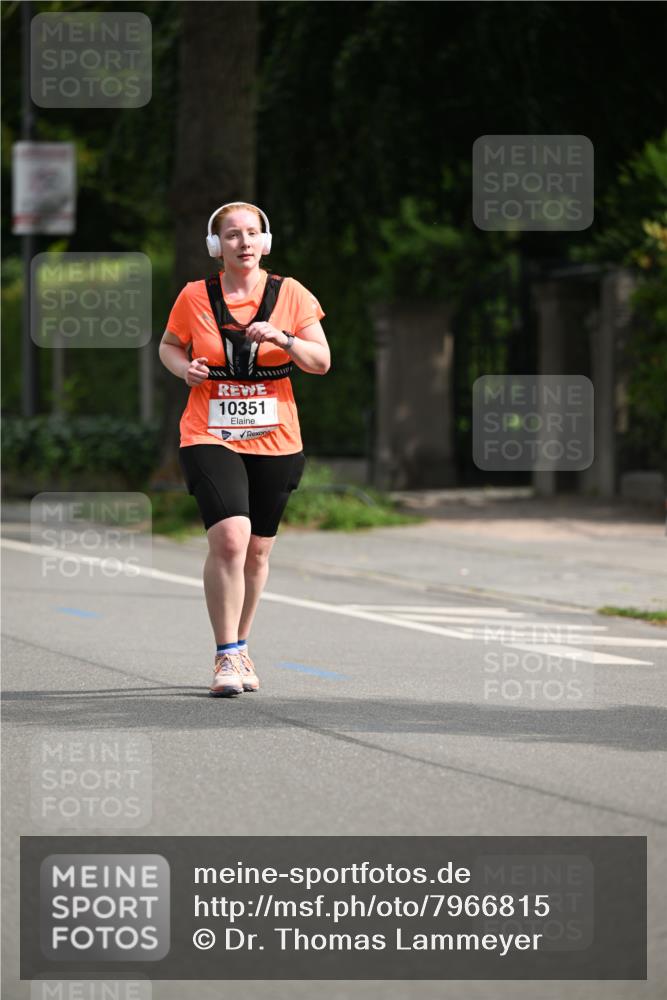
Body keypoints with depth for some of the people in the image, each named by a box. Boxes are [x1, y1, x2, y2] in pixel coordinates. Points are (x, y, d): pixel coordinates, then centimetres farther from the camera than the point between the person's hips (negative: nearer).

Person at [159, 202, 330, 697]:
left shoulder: (290, 294, 1)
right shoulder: (195, 297, 0)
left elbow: (322, 362, 1)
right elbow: (169, 345, 15)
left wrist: (283, 339, -17)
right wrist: (185, 367, -7)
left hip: (275, 441, 2)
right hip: (210, 438, -2)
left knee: (257, 551, 10)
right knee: (229, 539, -20)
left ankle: (240, 646, 29)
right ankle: (227, 657, -13)